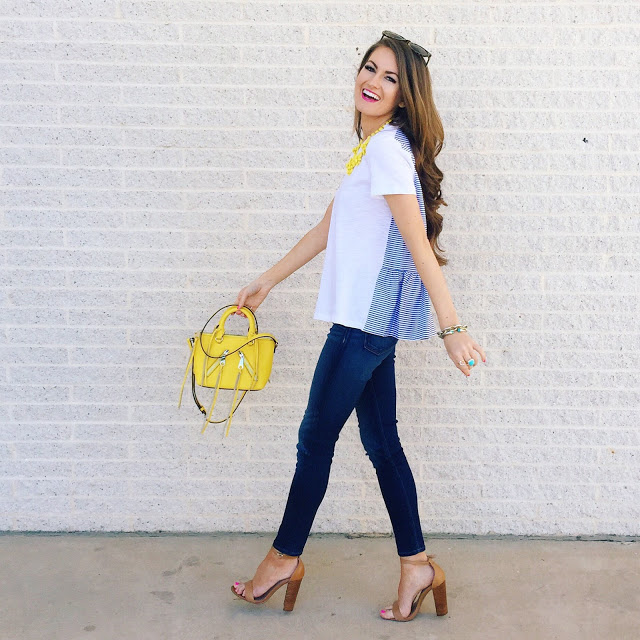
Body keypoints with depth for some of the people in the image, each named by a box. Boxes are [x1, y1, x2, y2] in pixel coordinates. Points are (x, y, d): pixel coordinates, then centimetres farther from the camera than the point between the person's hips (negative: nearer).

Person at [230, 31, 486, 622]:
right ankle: (417, 565, 21)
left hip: (370, 317, -10)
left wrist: (451, 327, -22)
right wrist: (267, 282, 26)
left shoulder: (389, 147, -13)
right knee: (381, 441, 12)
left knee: (315, 438, 3)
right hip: (370, 317, 10)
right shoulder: (371, 147, 18)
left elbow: (419, 243, -20)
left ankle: (284, 557, 21)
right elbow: (329, 228, 23)